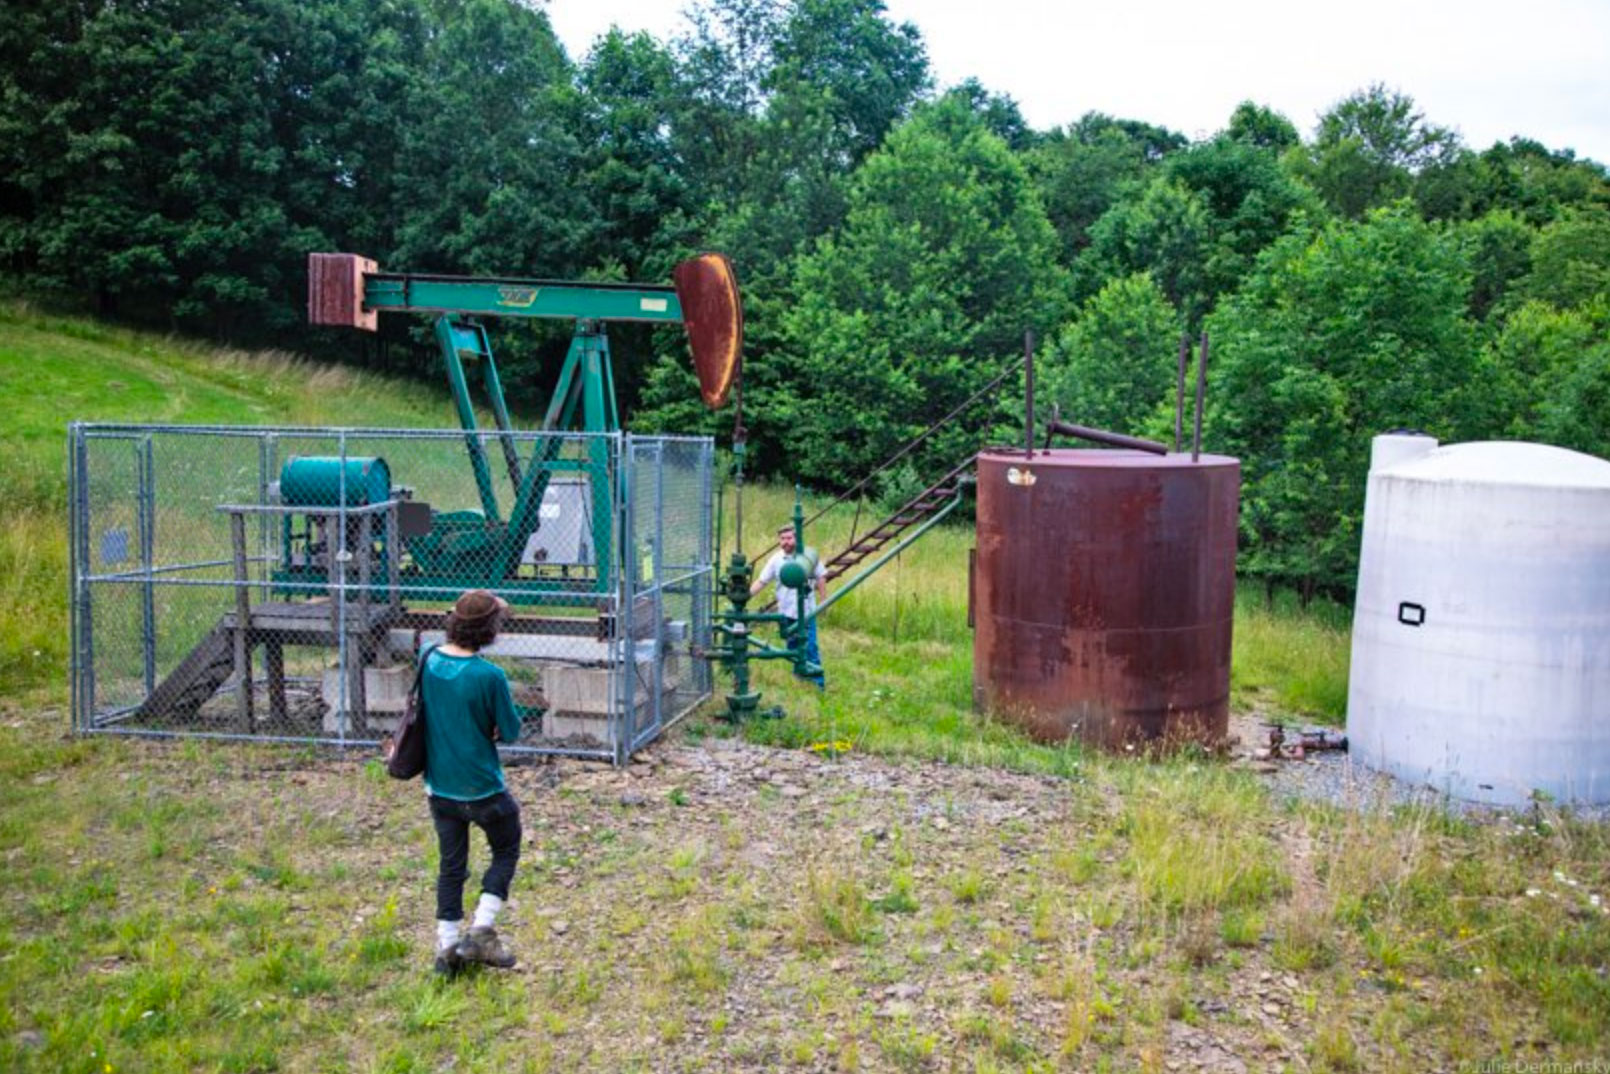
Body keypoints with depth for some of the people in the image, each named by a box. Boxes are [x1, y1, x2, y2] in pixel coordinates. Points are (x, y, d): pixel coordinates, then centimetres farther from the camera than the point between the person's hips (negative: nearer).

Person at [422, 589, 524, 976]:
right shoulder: (489, 675, -23)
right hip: (482, 787, -5)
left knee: (451, 865, 18)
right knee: (505, 852, 17)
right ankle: (481, 931, 10)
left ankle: (447, 945, 21)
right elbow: (510, 731, -13)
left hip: (439, 786, 5)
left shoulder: (429, 660, -5)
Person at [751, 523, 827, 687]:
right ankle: (799, 671, 30)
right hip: (786, 612, 3)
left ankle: (818, 679, 3)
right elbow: (761, 581, -1)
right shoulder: (776, 560, -1)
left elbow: (821, 578, 3)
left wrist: (823, 601, 1)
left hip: (806, 611, -3)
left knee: (810, 646, -5)